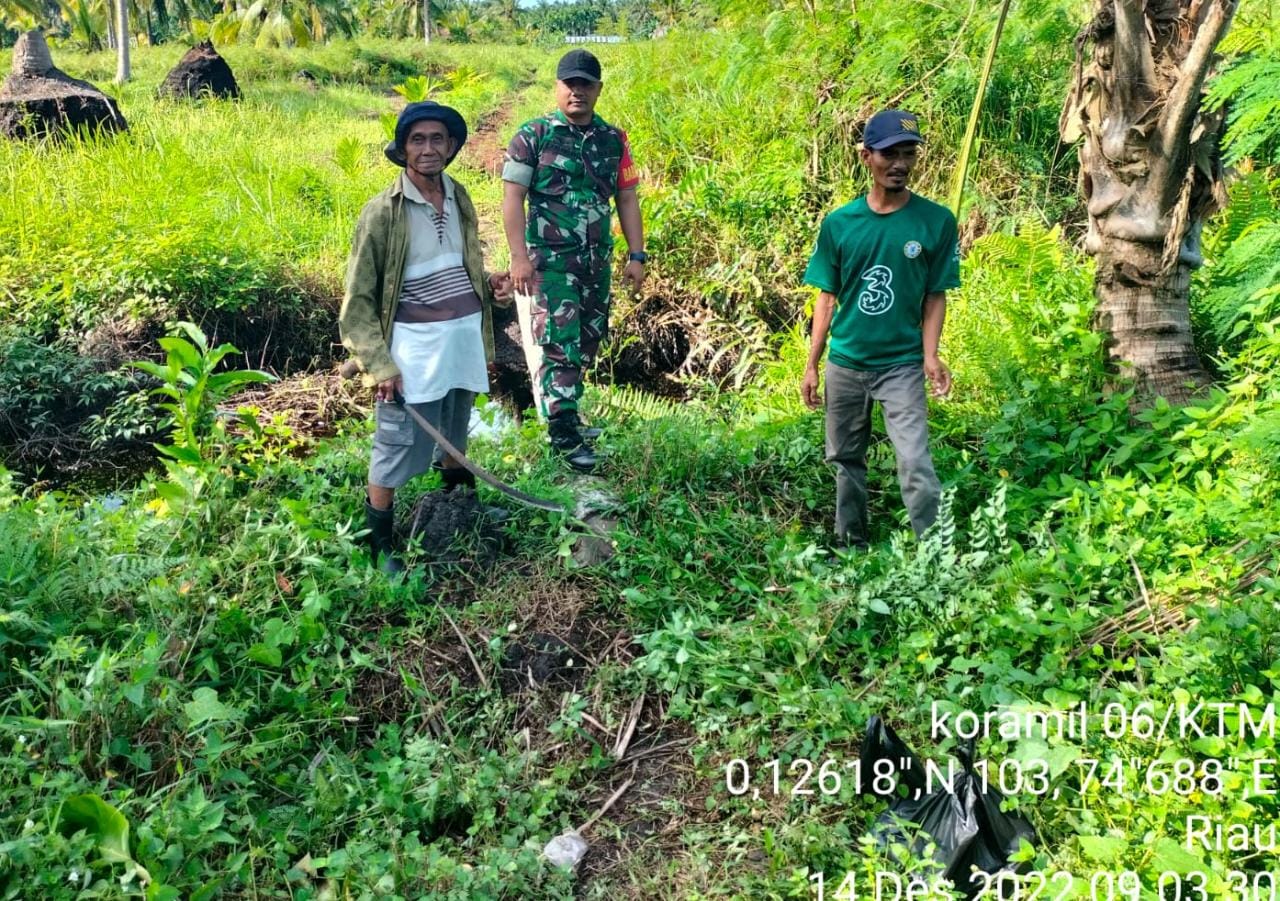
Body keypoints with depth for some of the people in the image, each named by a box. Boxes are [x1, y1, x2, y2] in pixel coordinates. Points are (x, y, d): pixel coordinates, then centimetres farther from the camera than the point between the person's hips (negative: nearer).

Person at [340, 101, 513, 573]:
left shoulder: (459, 198, 8)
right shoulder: (382, 211, -11)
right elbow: (358, 299, -8)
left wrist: (491, 285, 1)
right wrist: (379, 363, -17)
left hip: (466, 337, 6)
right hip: (415, 346, -6)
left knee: (455, 438, 22)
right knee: (397, 450, 2)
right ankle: (379, 545, 19)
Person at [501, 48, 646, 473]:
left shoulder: (614, 140, 9)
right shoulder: (533, 136, -4)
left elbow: (627, 199, 11)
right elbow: (513, 197, -8)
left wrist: (637, 255, 5)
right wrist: (519, 256, -16)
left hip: (596, 260, 5)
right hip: (548, 261, -5)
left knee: (587, 341, 13)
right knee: (557, 342, -9)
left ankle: (562, 408, 30)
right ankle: (564, 433, -3)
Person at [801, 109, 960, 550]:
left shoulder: (936, 221, -4)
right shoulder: (839, 223, 1)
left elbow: (935, 296, 0)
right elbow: (827, 297, 5)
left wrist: (931, 356, -13)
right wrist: (811, 365, 3)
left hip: (903, 364, -3)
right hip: (845, 363, 3)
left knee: (916, 465, -12)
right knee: (846, 460, 14)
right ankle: (850, 545, 29)